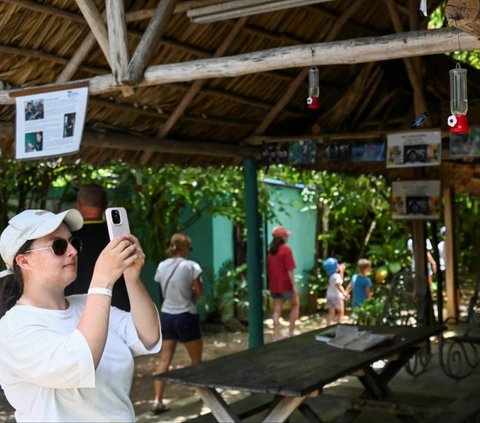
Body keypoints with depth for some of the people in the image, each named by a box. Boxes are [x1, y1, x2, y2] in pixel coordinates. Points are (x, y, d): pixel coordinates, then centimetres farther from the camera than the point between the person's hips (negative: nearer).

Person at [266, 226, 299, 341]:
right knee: (295, 305, 14)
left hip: (274, 285, 5)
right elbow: (289, 270, -16)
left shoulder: (270, 251, 9)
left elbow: (268, 269, 13)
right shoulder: (286, 250, -12)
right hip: (286, 284, -5)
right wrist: (294, 285, -15)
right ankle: (291, 331, 10)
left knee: (277, 310, 6)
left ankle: (276, 336, 1)